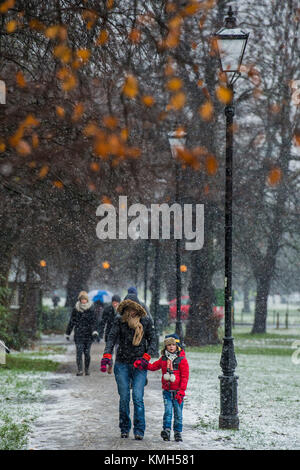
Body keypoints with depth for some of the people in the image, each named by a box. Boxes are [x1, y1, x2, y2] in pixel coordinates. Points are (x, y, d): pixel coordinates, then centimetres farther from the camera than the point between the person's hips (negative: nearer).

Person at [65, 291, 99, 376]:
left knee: (87, 352, 2)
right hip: (78, 334, 0)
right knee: (79, 352, -10)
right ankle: (79, 370, -12)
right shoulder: (76, 309, 3)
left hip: (88, 334, 0)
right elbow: (72, 321, 9)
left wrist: (94, 331, -17)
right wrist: (68, 333, 11)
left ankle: (87, 369, 15)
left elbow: (94, 321, -3)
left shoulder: (91, 309, 1)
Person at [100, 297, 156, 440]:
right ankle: (124, 428, 16)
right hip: (122, 364, 1)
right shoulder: (119, 320, -3)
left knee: (138, 397, -11)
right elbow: (112, 337, -10)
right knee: (124, 397, 1)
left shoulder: (146, 321, -2)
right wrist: (106, 356, -24)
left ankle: (139, 431, -7)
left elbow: (152, 340, 2)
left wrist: (146, 357, -12)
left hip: (139, 365, -1)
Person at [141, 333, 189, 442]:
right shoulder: (163, 359, 8)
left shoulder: (182, 359, -5)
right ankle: (166, 430, -7)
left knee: (178, 412, 3)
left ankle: (178, 432, 11)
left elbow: (185, 376, -6)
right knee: (168, 411, -6)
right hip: (167, 391, 2)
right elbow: (153, 366, 20)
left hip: (177, 391, -2)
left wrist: (182, 391, -11)